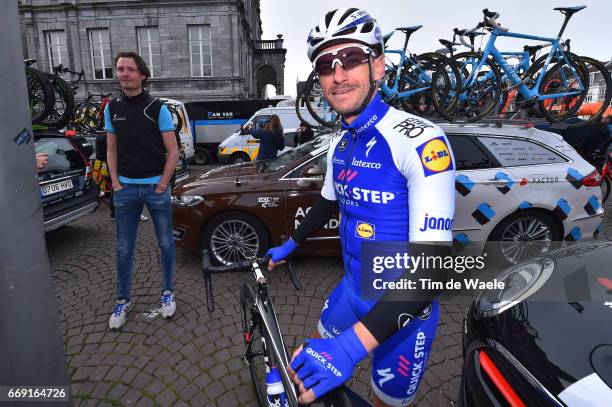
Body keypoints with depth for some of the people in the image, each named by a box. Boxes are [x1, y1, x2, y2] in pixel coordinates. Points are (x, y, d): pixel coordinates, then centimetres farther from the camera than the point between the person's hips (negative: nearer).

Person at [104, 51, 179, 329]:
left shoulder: (157, 108, -4)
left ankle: (167, 292, 26)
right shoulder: (112, 108, 7)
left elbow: (172, 151, -5)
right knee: (124, 249, 9)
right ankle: (123, 300, 25)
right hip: (125, 188, 3)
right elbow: (112, 151, 11)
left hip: (156, 186, -3)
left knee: (166, 243, 8)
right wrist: (116, 183, 1)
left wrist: (162, 185, -9)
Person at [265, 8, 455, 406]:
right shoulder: (340, 144, 0)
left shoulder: (421, 140, -25)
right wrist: (288, 247, 27)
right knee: (320, 355, 27)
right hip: (353, 288, 7)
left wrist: (354, 345, -39)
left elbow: (432, 263, -31)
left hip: (402, 308, -6)